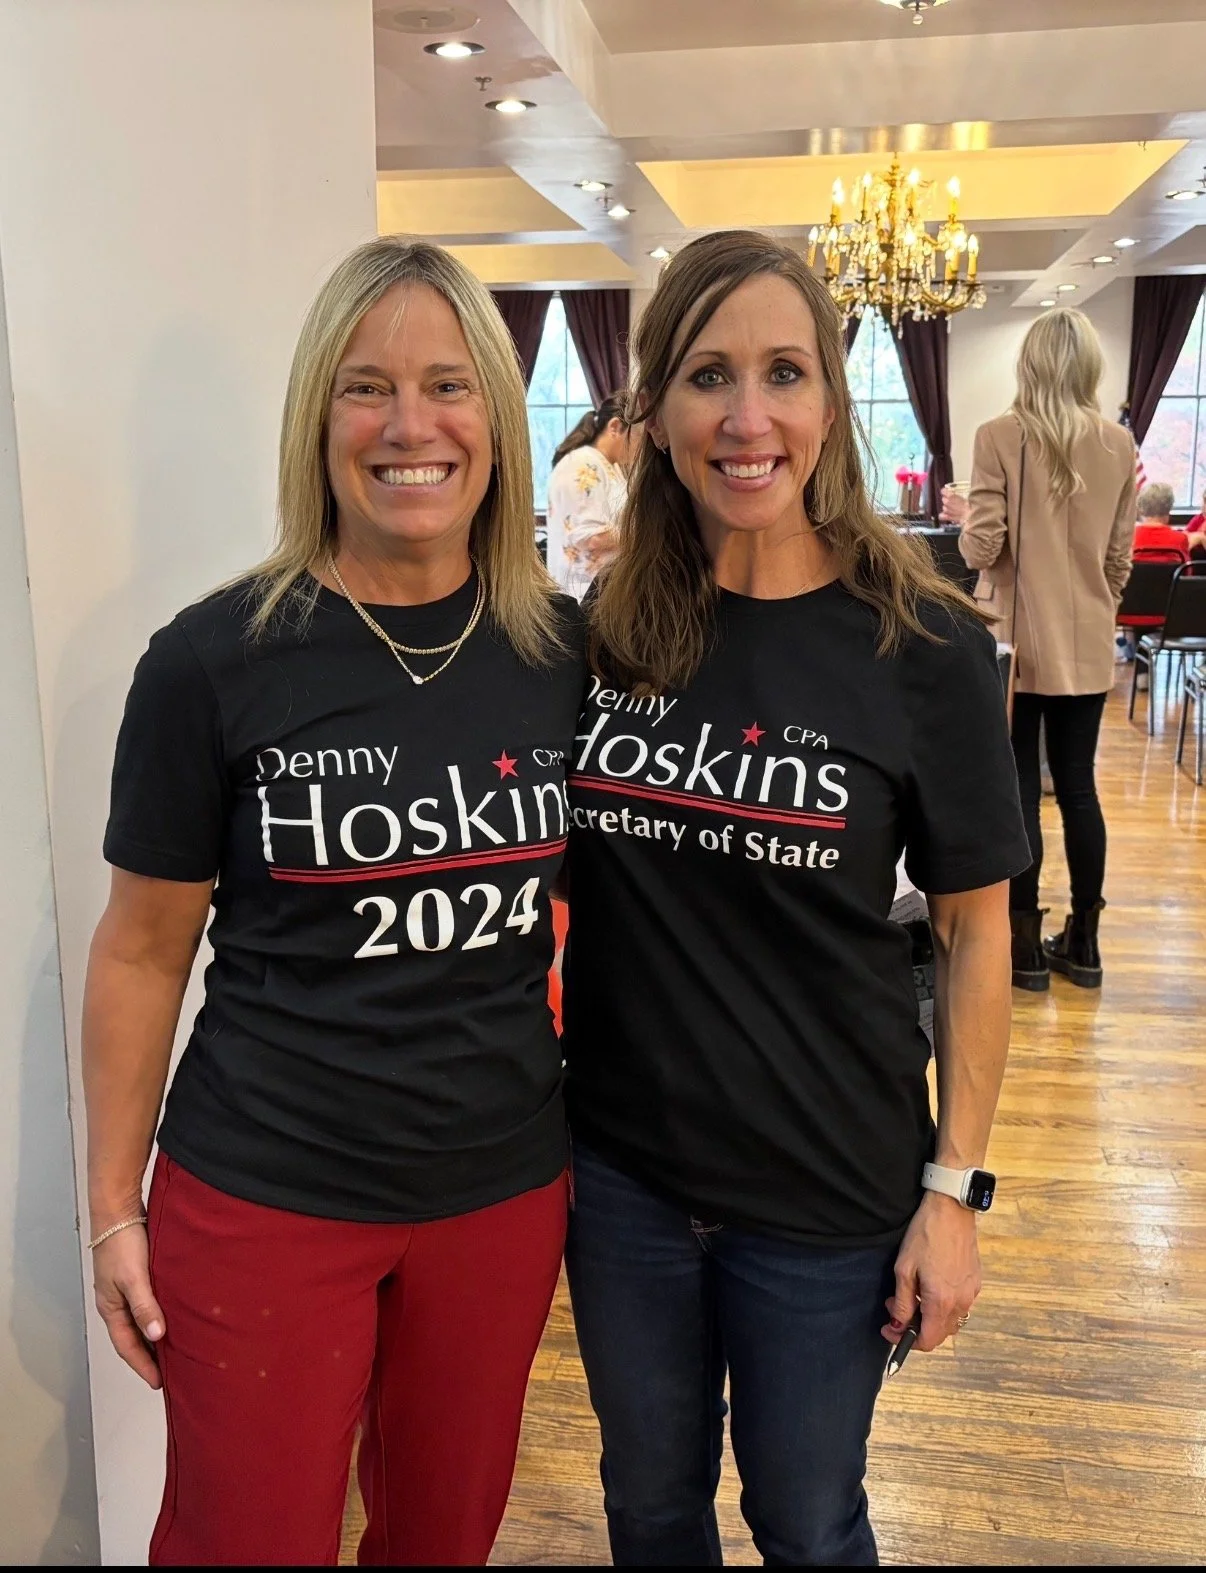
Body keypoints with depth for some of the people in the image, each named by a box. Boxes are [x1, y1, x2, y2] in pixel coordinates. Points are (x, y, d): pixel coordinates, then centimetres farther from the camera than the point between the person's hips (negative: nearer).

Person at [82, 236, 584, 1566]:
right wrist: (113, 1209, -1)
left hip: (502, 1191, 3)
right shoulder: (217, 659, -13)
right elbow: (141, 951, -5)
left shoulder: (567, 649, -4)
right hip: (263, 1204, -2)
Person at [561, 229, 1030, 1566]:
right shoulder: (600, 631, -5)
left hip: (828, 1192, -2)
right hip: (619, 1165, 3)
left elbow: (975, 931, -6)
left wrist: (955, 1187, -7)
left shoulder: (924, 646, -12)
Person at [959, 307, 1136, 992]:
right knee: (1079, 787, 11)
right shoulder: (1120, 444, 2)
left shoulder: (1001, 437, -10)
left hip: (1018, 642, -4)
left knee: (1017, 790, 3)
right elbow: (1121, 557, 7)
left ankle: (1026, 946, 9)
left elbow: (983, 547, -12)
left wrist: (963, 521, 9)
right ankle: (1083, 944, 19)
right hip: (1088, 645, 4)